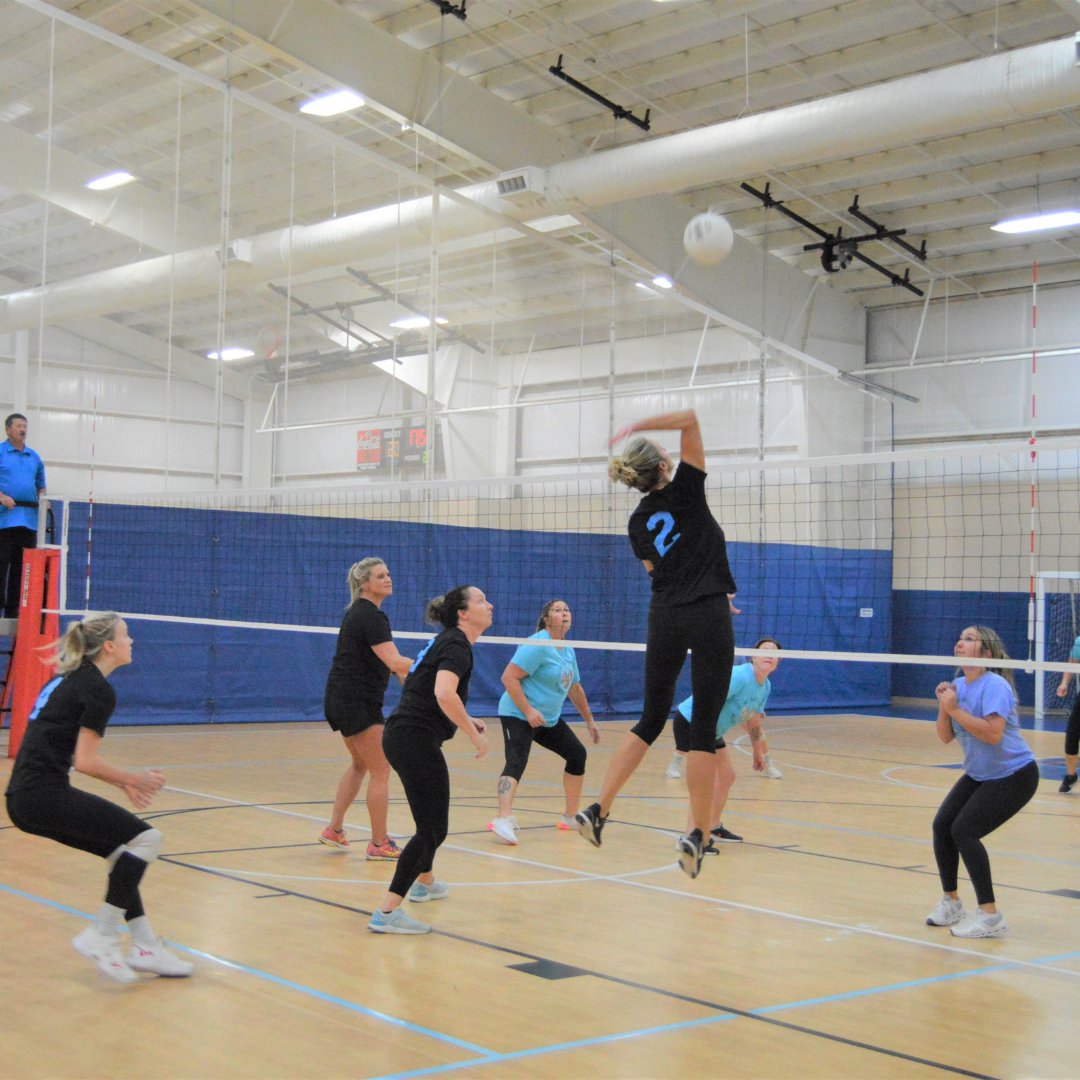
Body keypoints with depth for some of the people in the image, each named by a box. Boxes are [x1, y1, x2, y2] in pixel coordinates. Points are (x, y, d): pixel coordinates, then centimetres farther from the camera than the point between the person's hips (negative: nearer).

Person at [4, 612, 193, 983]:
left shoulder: (67, 679, 19)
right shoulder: (99, 690, -9)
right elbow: (85, 762, -14)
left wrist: (121, 782, 21)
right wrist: (133, 778, 1)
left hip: (24, 797, 10)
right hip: (45, 795, -10)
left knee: (123, 851, 17)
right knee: (147, 838, -7)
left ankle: (145, 948, 18)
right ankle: (101, 936, -4)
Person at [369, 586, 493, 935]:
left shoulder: (446, 642, 17)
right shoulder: (457, 646, -13)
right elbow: (444, 694, -30)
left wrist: (463, 719, 21)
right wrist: (474, 734, -21)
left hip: (400, 735, 10)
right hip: (417, 740, -10)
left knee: (432, 817, 29)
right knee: (433, 829, -8)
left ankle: (424, 883, 50)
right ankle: (386, 912, -12)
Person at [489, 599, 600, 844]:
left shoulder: (568, 651, 11)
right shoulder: (537, 646, -17)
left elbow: (575, 689, 24)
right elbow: (508, 677, -23)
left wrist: (589, 720, 26)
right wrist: (528, 711, -27)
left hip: (550, 719, 9)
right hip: (518, 715, -9)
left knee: (578, 754, 12)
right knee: (516, 762, -26)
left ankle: (570, 817, 24)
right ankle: (503, 820, -42)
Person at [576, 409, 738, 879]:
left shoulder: (638, 522, 10)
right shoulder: (685, 492, -4)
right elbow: (689, 418, -4)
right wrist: (637, 427, -3)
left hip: (664, 618, 5)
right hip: (708, 617, -5)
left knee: (650, 720, 14)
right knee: (704, 728, -1)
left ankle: (598, 810, 6)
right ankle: (696, 833, -1)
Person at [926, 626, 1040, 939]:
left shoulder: (994, 686, -22)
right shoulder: (958, 685, 4)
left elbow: (993, 733, -34)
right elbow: (946, 736, 3)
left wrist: (955, 709, -29)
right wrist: (944, 706, -14)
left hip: (1014, 775, -8)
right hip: (979, 774, 8)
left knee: (964, 831, -19)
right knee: (942, 825, -1)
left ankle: (990, 917, -10)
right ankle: (951, 903, 18)